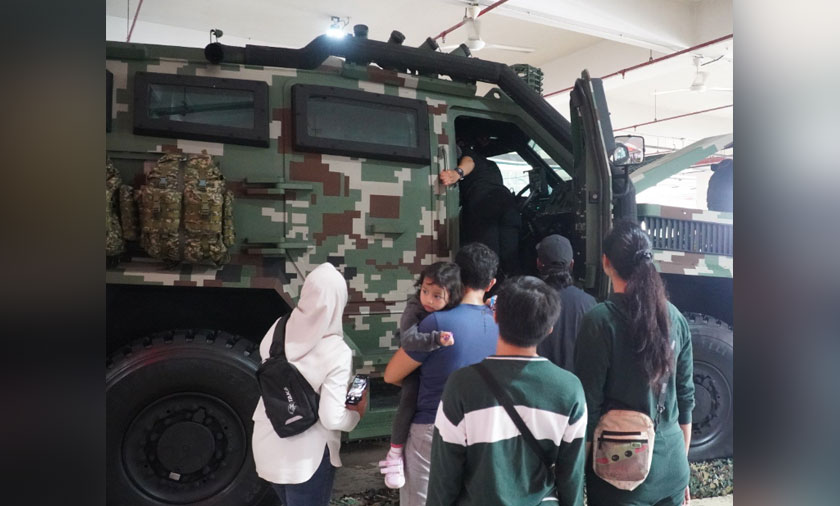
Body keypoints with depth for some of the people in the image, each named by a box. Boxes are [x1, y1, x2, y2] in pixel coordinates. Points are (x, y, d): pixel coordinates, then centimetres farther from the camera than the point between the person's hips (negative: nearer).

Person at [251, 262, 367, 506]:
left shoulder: (279, 329, -10)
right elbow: (331, 418, -23)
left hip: (267, 440, 6)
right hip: (306, 453, -5)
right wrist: (357, 413, -3)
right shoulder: (337, 352, -25)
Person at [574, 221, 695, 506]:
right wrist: (680, 464, 19)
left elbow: (590, 407, -14)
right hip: (672, 469, 5)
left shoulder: (601, 321, -16)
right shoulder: (675, 318, 0)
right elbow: (686, 398, 8)